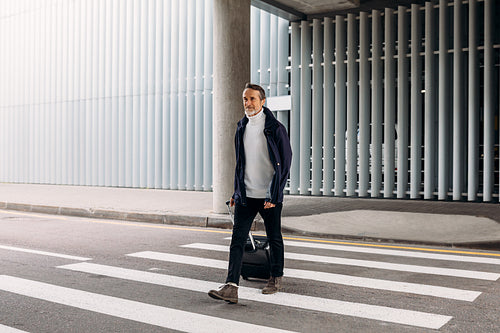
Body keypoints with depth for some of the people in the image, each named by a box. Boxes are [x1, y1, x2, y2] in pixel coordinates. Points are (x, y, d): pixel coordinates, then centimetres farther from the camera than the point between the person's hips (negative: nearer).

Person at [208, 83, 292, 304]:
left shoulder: (275, 129, -6)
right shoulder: (241, 128, 11)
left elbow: (285, 163, -8)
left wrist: (275, 195, -14)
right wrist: (236, 192, 16)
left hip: (269, 196, -4)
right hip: (245, 195, 4)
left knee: (274, 238, 10)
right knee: (237, 238, -5)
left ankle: (276, 278, 30)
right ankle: (231, 287, -8)